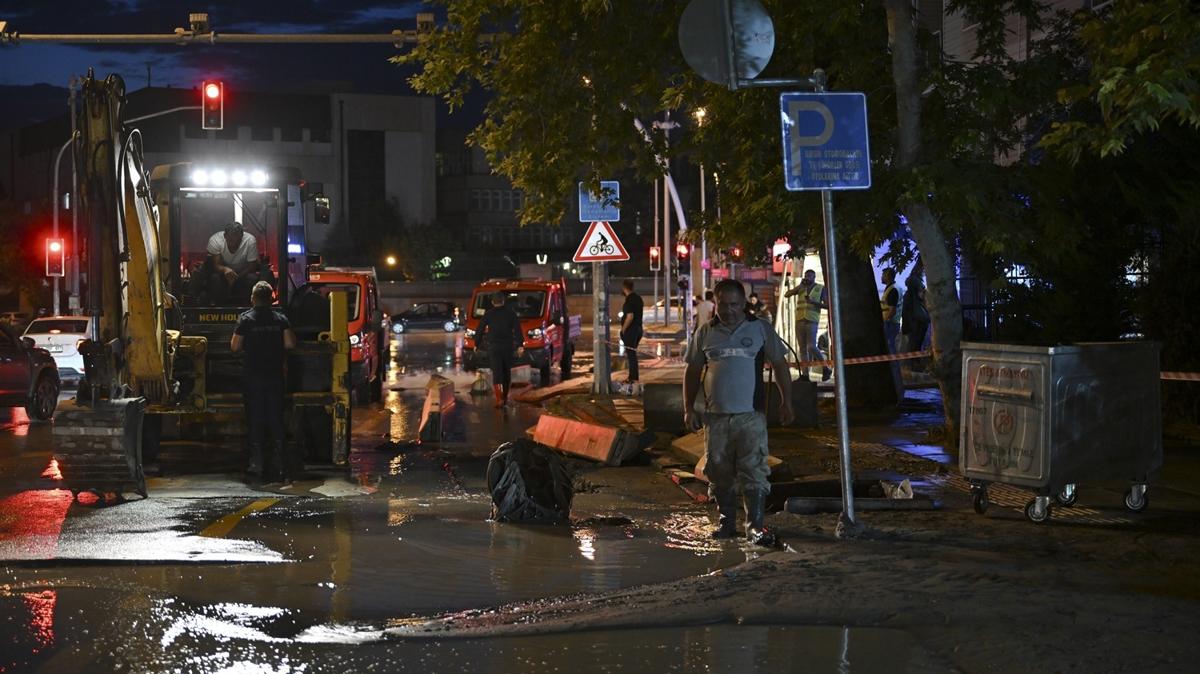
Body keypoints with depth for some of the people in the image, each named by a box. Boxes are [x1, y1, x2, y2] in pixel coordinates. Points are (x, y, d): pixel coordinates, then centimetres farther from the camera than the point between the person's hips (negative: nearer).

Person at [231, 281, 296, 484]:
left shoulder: (246, 319, -6)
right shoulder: (280, 319, 0)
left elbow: (235, 347, -6)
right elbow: (290, 344, -5)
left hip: (252, 376, -2)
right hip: (275, 376, 2)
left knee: (255, 419, 4)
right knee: (276, 419, 6)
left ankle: (257, 463, 3)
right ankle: (280, 465, 3)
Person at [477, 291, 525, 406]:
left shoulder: (488, 314, 3)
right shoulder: (511, 313, 4)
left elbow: (480, 330, 7)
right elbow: (517, 330, -4)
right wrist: (520, 345, -8)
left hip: (494, 347, -1)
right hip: (508, 346, 2)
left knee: (497, 373, -7)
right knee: (506, 372, 16)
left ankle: (499, 399, -23)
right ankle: (505, 397, 26)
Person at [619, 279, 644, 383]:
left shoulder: (629, 300, -18)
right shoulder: (638, 298, 11)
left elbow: (630, 316, -26)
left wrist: (623, 329, -16)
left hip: (630, 329, -9)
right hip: (638, 328, 9)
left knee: (631, 354, -3)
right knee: (632, 353, 17)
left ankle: (633, 378, 0)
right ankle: (632, 377, 22)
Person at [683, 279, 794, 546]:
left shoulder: (761, 329, 5)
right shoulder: (706, 332, 9)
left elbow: (780, 365, 9)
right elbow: (692, 371, 13)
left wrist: (786, 402, 3)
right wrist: (688, 408, 8)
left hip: (751, 414, -2)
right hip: (716, 415, 2)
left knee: (754, 471, -7)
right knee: (719, 472, 7)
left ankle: (755, 525, -5)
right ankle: (726, 521, 19)